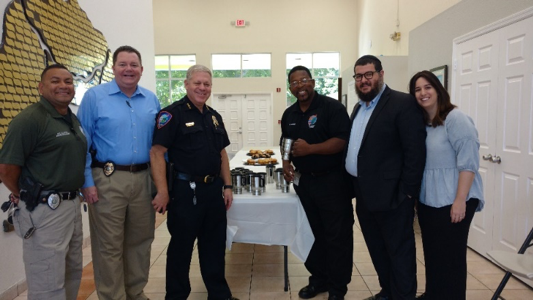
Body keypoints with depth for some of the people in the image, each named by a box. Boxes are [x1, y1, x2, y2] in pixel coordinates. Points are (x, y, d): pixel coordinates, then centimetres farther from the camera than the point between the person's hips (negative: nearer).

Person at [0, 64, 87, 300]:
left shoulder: (74, 120, 11)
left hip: (72, 205, 8)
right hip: (45, 209, -8)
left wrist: (72, 195, 12)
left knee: (73, 272, 21)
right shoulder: (30, 119, -15)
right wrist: (26, 195, -3)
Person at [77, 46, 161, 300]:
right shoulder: (94, 96, -3)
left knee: (140, 240, 15)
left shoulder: (151, 100, 9)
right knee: (109, 245, 4)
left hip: (143, 179, 4)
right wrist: (87, 181, -9)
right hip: (108, 179, -4)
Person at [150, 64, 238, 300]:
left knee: (215, 245, 16)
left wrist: (227, 186, 10)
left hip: (214, 189, 7)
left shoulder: (214, 117, 12)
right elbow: (157, 152, -15)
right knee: (181, 246, 8)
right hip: (186, 190, -6)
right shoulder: (172, 114, -10)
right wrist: (163, 191, -20)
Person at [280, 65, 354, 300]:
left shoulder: (332, 107, -11)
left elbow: (342, 141, -20)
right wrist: (286, 163, 1)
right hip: (303, 181, 6)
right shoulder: (289, 114, 9)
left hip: (332, 181, -6)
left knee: (337, 236, 5)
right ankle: (318, 280, 33)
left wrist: (310, 148, -26)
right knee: (313, 234, 17)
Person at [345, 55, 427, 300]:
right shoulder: (359, 107, 15)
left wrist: (407, 192, -18)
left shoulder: (403, 103, -11)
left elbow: (415, 150, -16)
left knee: (399, 251, 6)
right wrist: (354, 186, 11)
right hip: (364, 194, 8)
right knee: (377, 249, 19)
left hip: (391, 194, -8)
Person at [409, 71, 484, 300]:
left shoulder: (456, 119, -12)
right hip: (427, 199, 7)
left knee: (450, 256, 5)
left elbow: (468, 162, -17)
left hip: (452, 200, -7)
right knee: (431, 253, 16)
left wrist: (460, 200, -21)